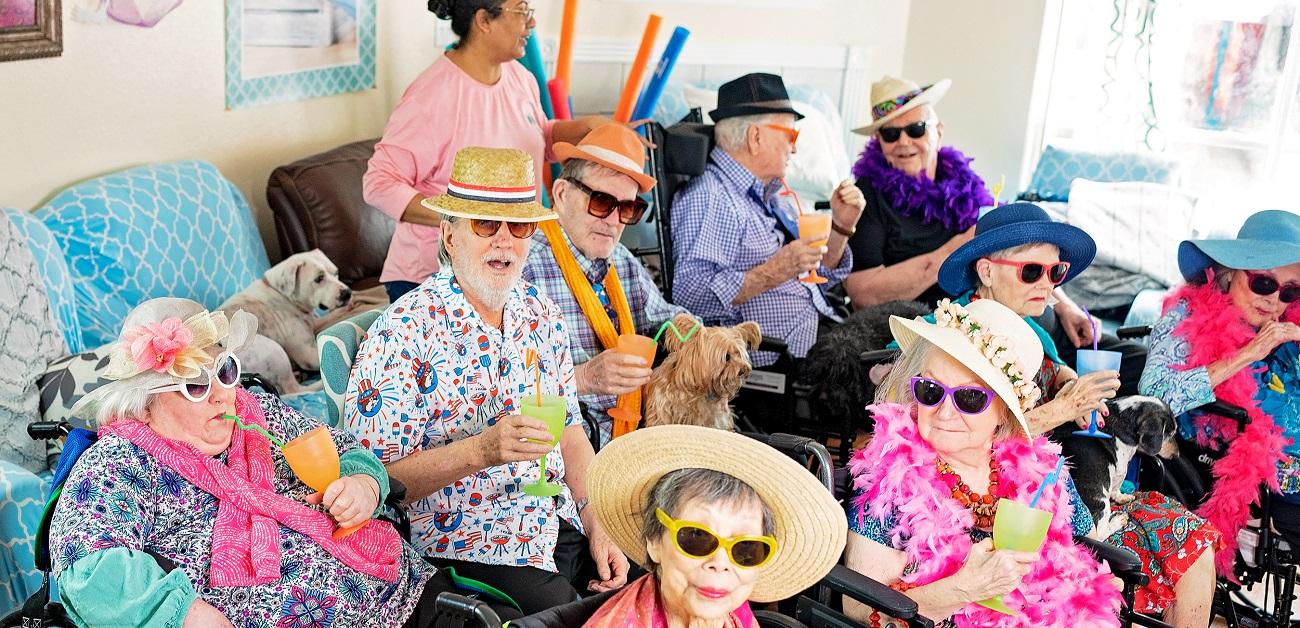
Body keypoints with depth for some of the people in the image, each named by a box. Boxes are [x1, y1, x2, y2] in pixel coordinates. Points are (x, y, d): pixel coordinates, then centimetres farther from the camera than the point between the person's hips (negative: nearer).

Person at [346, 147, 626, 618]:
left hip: (563, 525, 6)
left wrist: (598, 527, -1)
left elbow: (570, 434, 11)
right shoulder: (403, 334, -15)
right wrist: (480, 450, -29)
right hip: (470, 543, -6)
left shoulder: (541, 315, 6)